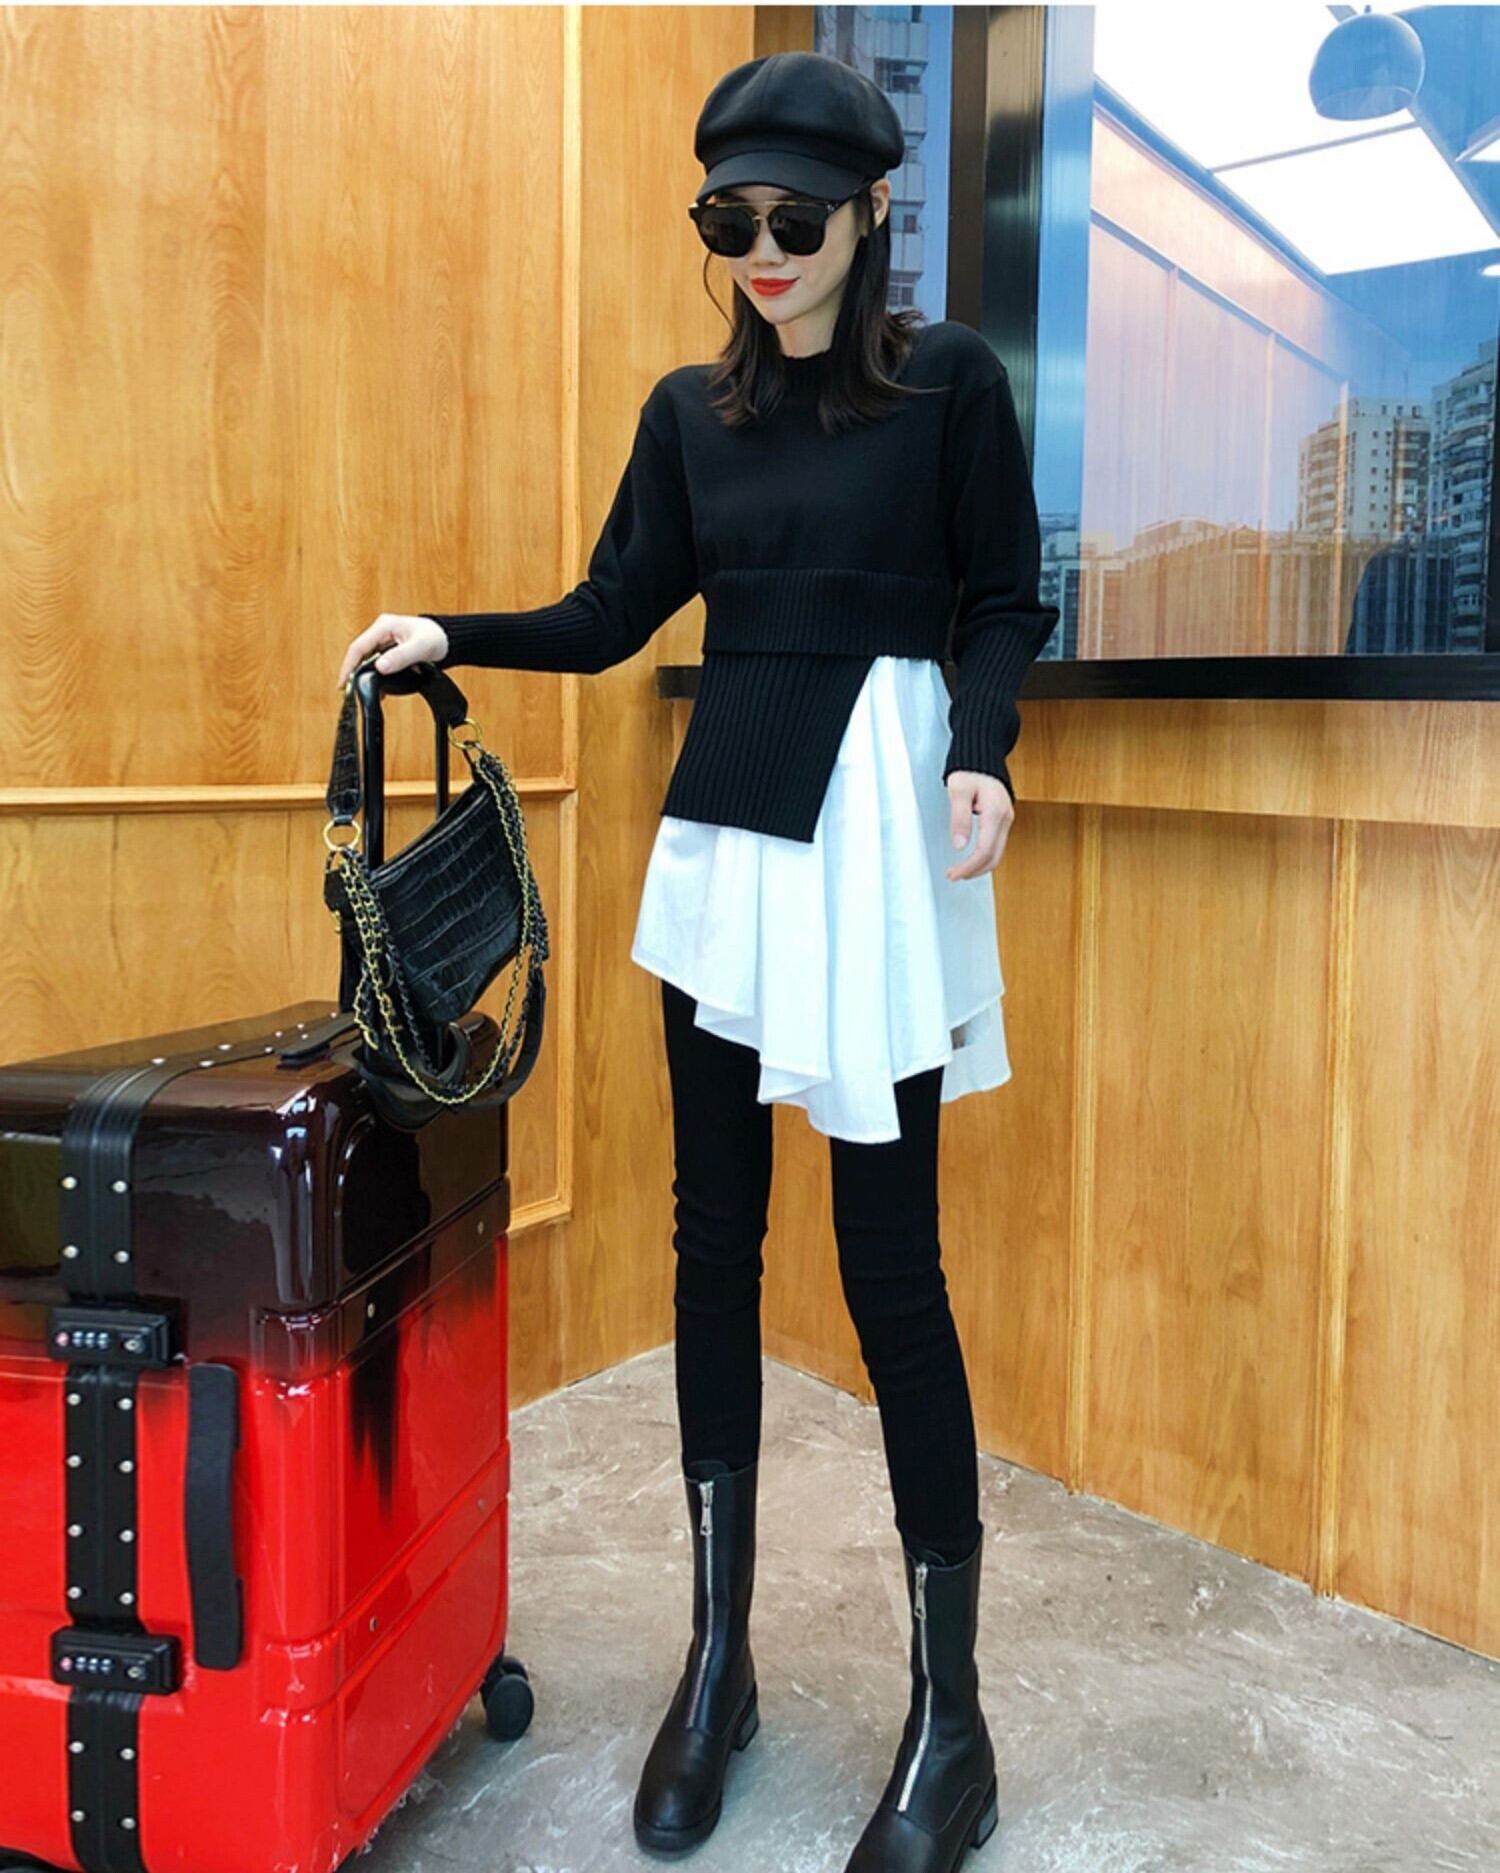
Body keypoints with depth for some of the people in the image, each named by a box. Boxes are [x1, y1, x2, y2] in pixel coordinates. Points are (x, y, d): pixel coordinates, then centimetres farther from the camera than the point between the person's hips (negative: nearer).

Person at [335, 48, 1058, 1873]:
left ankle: (950, 1715, 11)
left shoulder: (948, 380, 2)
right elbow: (607, 617, 15)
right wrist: (449, 637, 1)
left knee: (889, 1255, -4)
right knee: (713, 1236, 5)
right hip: (722, 828, 5)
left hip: (876, 824, -4)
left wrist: (980, 754, -17)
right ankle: (718, 1659, 21)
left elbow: (1003, 605, 1)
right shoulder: (688, 408, 14)